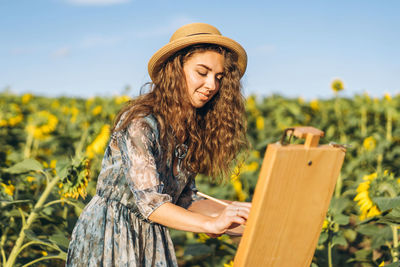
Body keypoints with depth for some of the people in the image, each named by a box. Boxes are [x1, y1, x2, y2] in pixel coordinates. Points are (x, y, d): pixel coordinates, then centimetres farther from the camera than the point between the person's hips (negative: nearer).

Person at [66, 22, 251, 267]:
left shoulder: (191, 130, 3)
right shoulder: (140, 123, -20)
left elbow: (185, 199, 4)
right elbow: (148, 201, -26)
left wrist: (228, 213, -11)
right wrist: (211, 224, -34)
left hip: (151, 243, 7)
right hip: (108, 239, -7)